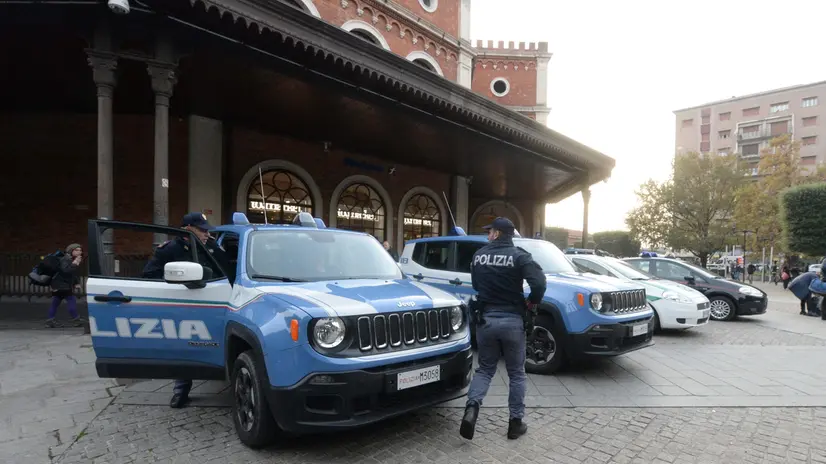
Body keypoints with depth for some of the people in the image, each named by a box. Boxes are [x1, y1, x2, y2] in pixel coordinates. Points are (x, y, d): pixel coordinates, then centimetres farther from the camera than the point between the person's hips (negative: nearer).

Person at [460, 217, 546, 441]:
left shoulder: (479, 255, 3)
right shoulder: (519, 255, -8)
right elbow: (539, 282, -21)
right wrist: (532, 303, -3)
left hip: (485, 318, 2)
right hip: (512, 320, -2)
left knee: (485, 369, 16)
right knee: (517, 373, 14)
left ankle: (472, 407, -6)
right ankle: (516, 422, 18)